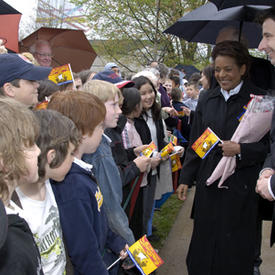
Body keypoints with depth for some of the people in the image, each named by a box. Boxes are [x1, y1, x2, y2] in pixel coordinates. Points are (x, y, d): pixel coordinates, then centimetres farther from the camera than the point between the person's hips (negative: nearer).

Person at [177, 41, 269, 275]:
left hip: (240, 186, -4)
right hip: (208, 184, 4)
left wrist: (241, 150, -21)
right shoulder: (207, 100, 8)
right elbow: (195, 143, 11)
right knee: (204, 241, 15)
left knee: (234, 249, 8)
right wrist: (186, 179, 9)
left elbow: (268, 146, -5)